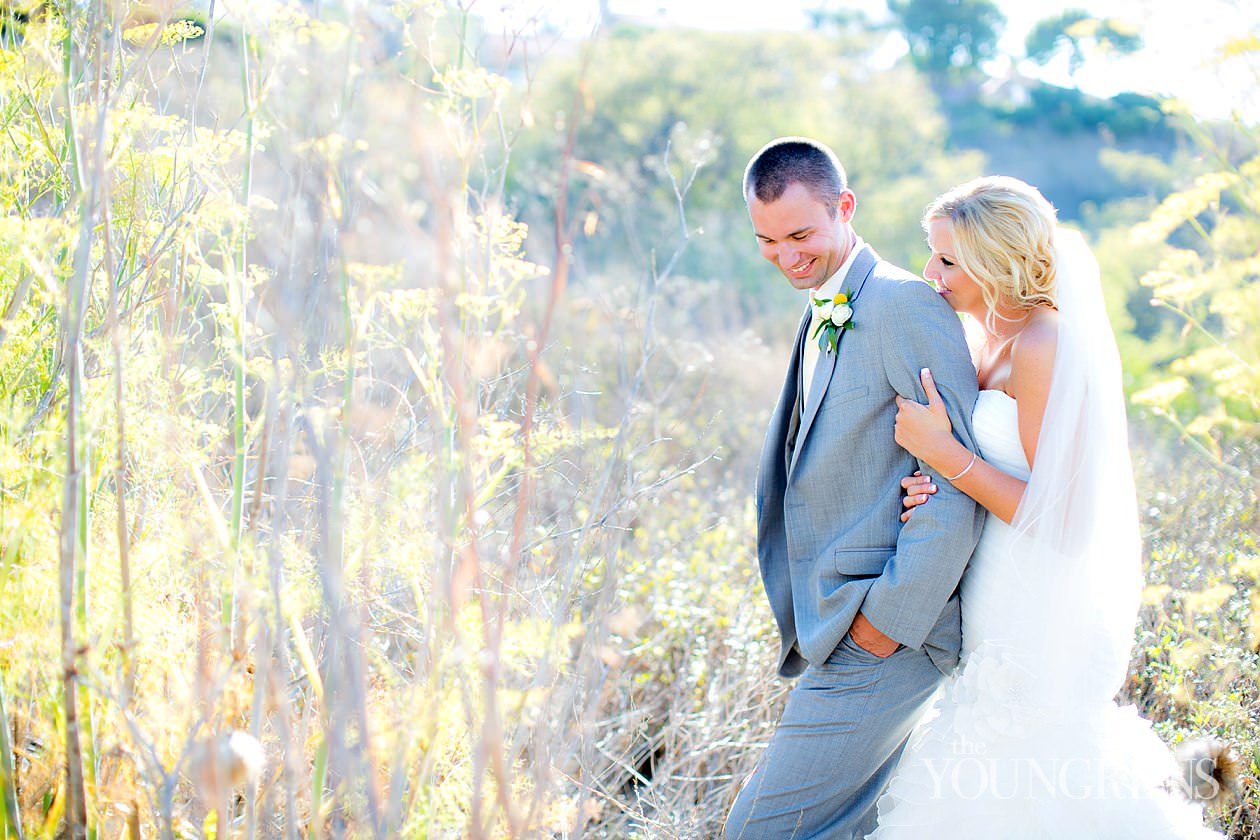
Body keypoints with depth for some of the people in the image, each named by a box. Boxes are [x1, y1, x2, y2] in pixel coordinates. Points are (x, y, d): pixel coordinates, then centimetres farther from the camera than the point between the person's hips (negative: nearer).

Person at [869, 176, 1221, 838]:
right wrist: (936, 487, -5)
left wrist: (942, 450, -22)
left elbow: (1054, 513, -21)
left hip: (1040, 619, -9)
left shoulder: (1044, 348, -20)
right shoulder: (993, 339, 6)